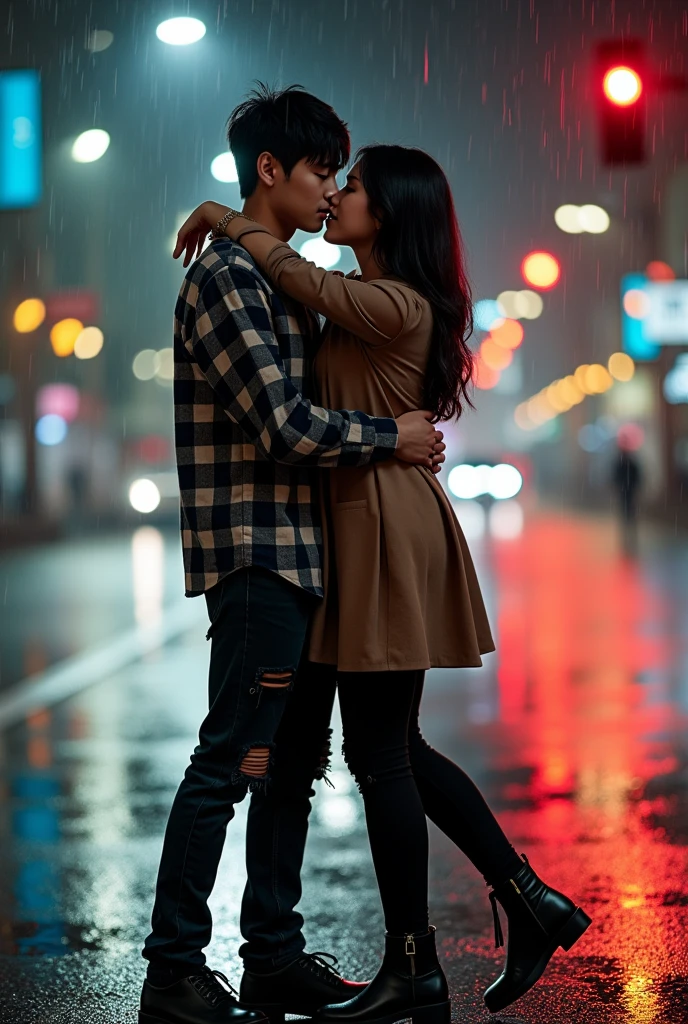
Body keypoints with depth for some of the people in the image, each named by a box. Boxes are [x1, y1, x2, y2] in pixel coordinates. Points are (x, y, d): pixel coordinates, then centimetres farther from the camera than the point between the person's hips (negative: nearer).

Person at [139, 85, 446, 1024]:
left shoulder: (286, 281, 18)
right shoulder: (226, 279, -11)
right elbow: (282, 427, -19)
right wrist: (392, 438, -9)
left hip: (306, 553, 10)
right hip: (255, 556, -10)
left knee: (294, 762, 13)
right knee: (229, 763, -7)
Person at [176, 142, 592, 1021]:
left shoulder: (398, 306, -15)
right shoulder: (367, 307, 15)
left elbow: (303, 279, -19)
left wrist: (226, 219, -3)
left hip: (387, 527, -10)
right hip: (364, 526, 10)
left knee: (380, 756, -3)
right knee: (393, 750, 15)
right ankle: (529, 900, 20)